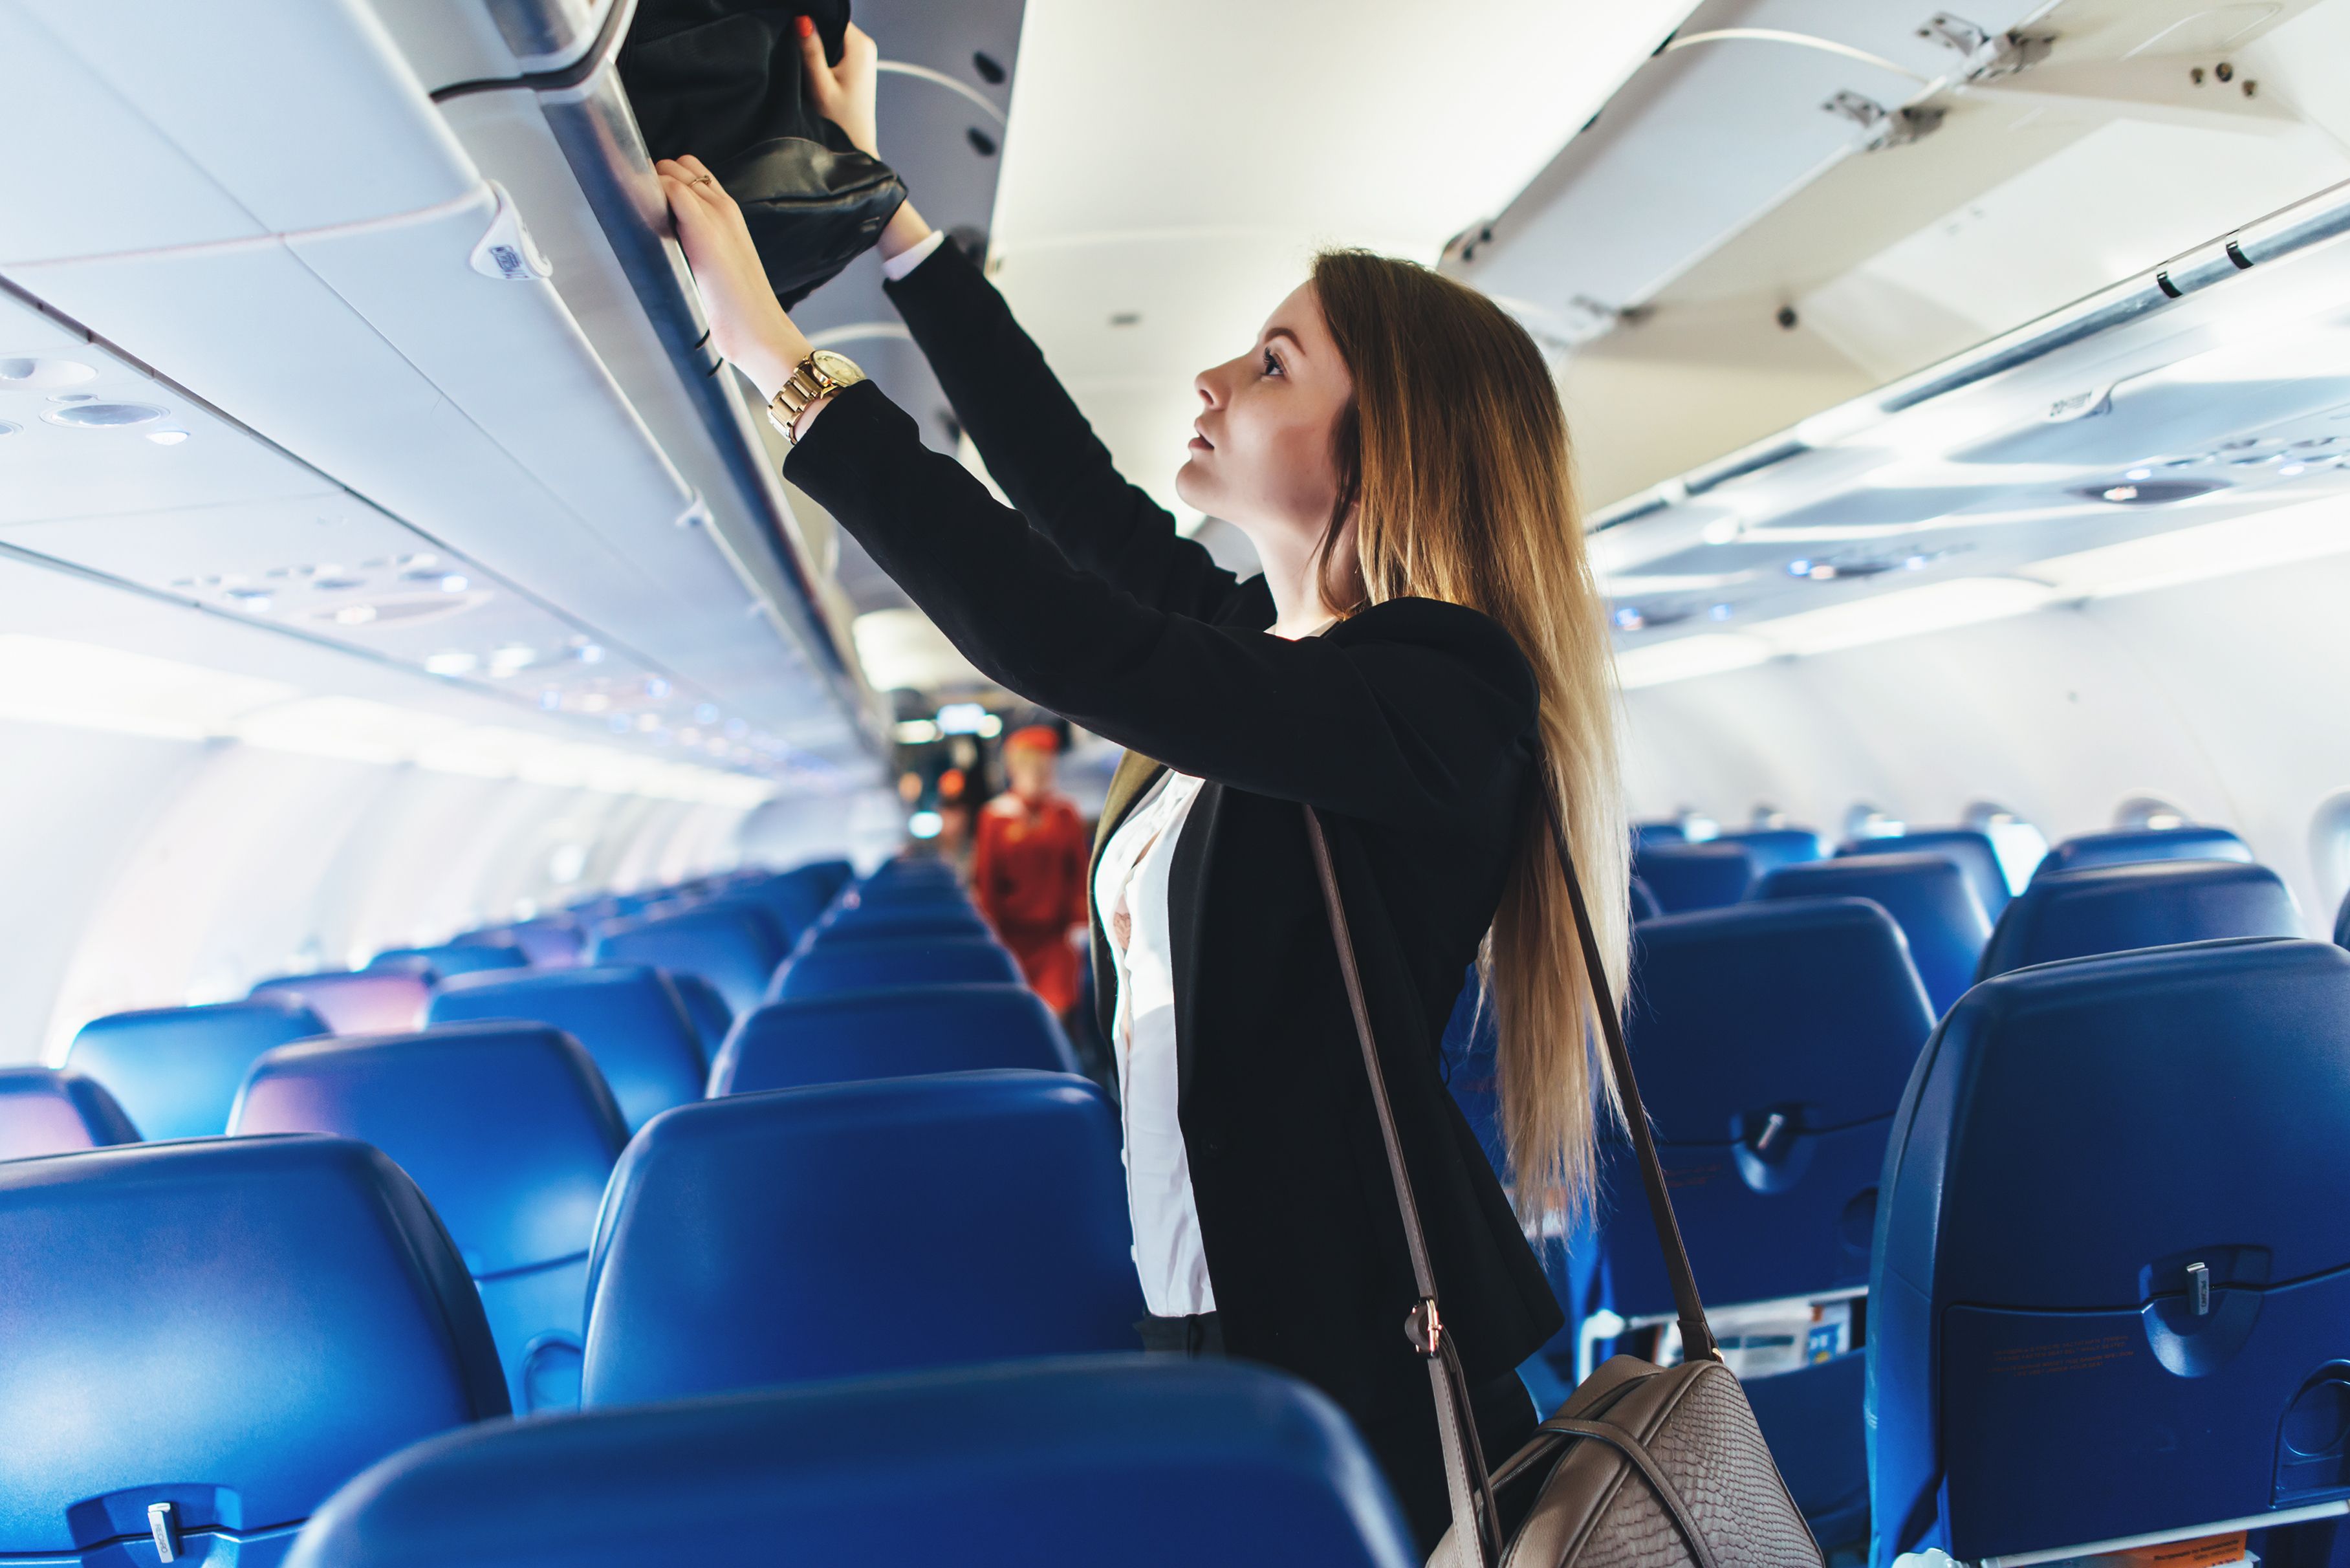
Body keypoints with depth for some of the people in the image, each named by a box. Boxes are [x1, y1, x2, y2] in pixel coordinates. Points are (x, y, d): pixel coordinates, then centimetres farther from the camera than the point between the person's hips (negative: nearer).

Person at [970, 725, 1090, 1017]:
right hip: (1013, 935, -1)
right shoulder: (995, 816, 0)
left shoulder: (1065, 814, 5)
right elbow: (984, 880, 2)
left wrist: (1080, 922, 2)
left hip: (1057, 934, 1)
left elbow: (1080, 872, 8)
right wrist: (992, 930, 0)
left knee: (1060, 1008, -8)